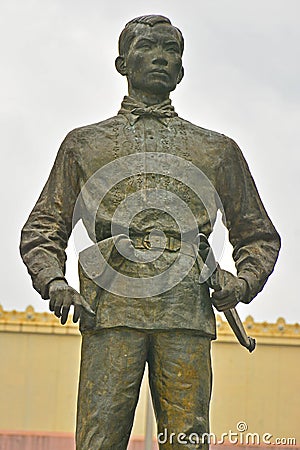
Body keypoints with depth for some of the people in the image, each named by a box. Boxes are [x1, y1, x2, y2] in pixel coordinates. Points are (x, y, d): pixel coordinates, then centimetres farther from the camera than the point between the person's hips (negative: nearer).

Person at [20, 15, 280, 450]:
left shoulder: (217, 149, 24)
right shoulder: (84, 144, 22)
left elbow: (259, 236, 27)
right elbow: (43, 231, 20)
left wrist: (243, 282, 5)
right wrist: (54, 283, -1)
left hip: (187, 310, 1)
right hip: (111, 308, -1)